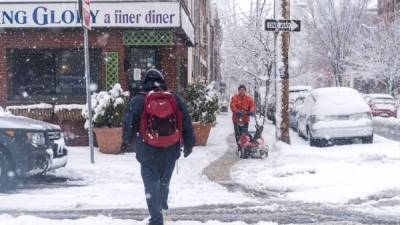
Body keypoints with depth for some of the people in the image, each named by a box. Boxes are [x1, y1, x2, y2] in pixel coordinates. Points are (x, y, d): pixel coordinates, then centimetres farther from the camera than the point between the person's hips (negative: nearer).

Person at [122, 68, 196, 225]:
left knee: (152, 184, 0)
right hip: (170, 151, 4)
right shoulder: (175, 99, 2)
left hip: (148, 152, -3)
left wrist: (126, 140, 15)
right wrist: (188, 144, 15)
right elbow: (186, 123, 5)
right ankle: (162, 210, 39)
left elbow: (128, 123, -3)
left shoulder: (138, 101, -7)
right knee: (164, 182, 22)